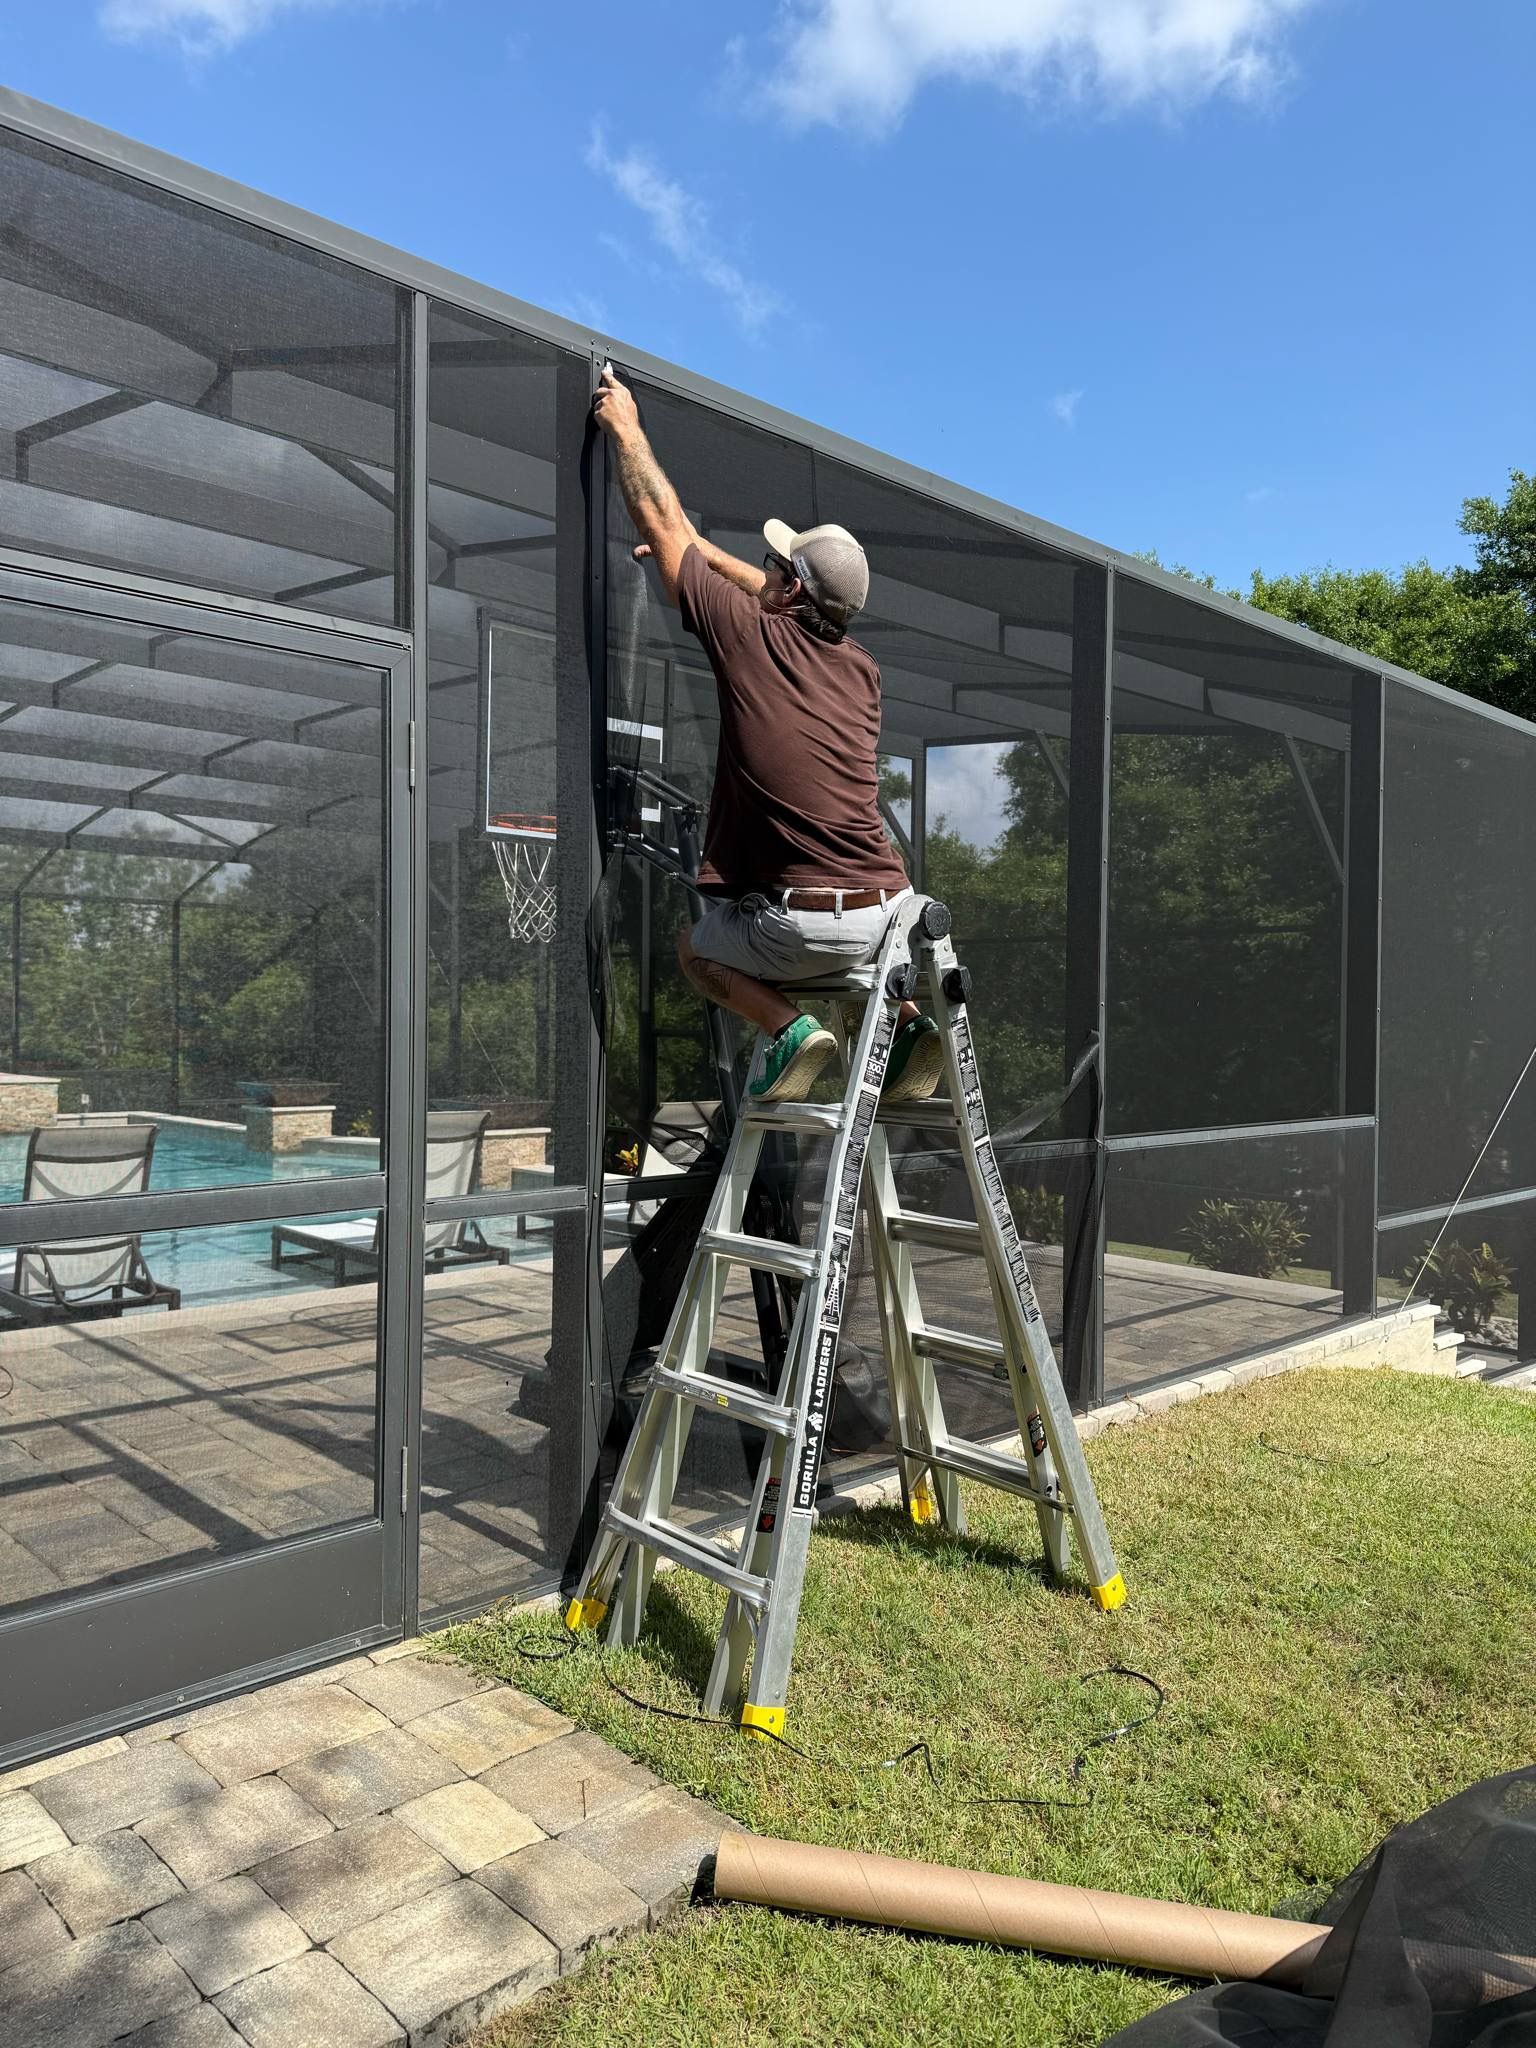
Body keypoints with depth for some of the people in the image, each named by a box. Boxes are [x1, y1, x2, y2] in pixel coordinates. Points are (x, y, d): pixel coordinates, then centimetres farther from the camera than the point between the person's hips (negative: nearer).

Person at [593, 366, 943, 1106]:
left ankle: (789, 1028, 2)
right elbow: (791, 602, 34)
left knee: (695, 946, 27)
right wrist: (702, 550, 42)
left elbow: (660, 523, 12)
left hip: (798, 927, -5)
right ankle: (906, 1022, 17)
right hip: (886, 916, 5)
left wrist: (625, 429, 26)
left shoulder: (751, 635, -3)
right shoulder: (861, 669, 11)